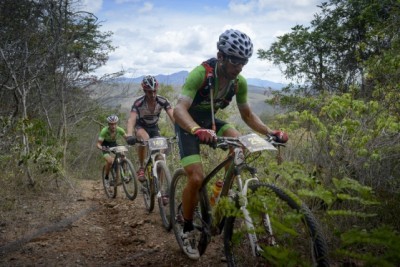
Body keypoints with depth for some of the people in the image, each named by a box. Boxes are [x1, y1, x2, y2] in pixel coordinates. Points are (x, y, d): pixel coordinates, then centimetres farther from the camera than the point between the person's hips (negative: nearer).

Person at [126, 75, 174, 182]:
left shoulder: (162, 101, -25)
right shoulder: (138, 103, -30)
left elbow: (173, 116, -35)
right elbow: (132, 119, -41)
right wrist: (129, 135, -59)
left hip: (154, 127, 3)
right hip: (141, 126, -2)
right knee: (144, 139, -36)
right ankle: (141, 168, -18)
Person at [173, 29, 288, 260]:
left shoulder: (240, 82, -13)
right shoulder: (200, 74, -30)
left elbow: (247, 114, -2)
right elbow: (179, 109, -40)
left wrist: (270, 132, -18)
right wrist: (197, 130, -60)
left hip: (210, 121, 5)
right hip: (188, 124, -5)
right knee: (197, 178, -19)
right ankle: (188, 230, 4)